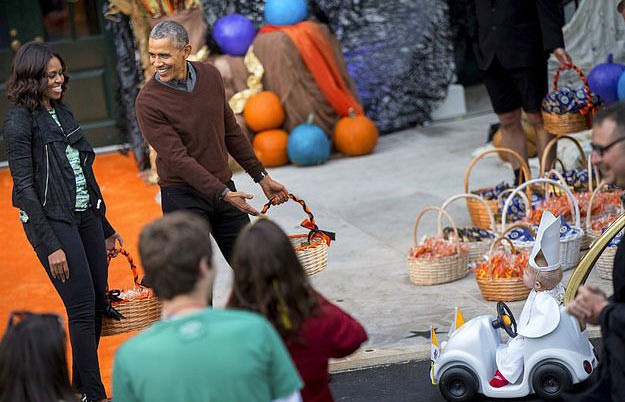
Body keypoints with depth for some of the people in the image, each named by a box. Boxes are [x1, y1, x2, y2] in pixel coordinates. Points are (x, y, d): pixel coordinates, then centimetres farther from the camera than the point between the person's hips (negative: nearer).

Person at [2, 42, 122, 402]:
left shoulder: (62, 112, 13)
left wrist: (105, 227, 20)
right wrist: (50, 246, -18)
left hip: (85, 215, 8)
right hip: (52, 220, -8)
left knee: (99, 303, 7)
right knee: (82, 308, -9)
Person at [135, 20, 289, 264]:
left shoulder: (210, 76, 2)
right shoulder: (148, 101, -15)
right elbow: (177, 159, -20)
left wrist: (261, 176, 15)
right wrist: (222, 194, -25)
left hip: (224, 188, 5)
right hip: (183, 196, -5)